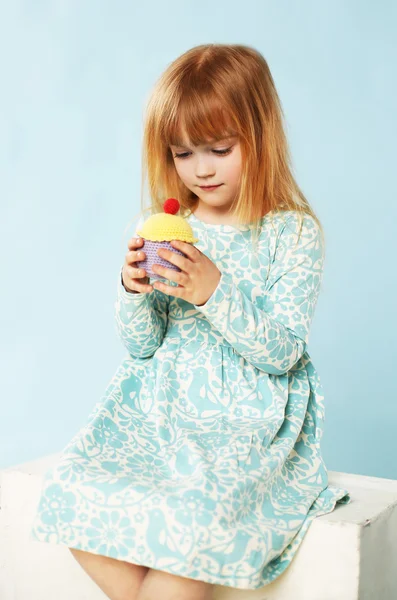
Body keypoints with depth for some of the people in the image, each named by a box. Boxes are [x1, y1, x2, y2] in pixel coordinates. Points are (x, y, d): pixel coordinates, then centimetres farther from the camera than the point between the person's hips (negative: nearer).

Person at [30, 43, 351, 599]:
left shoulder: (294, 234, -4)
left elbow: (281, 350, -11)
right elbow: (142, 346, 7)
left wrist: (215, 291, -22)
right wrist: (134, 291, -13)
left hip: (248, 419, -4)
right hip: (161, 404, 5)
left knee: (187, 522, -27)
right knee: (72, 492, -14)